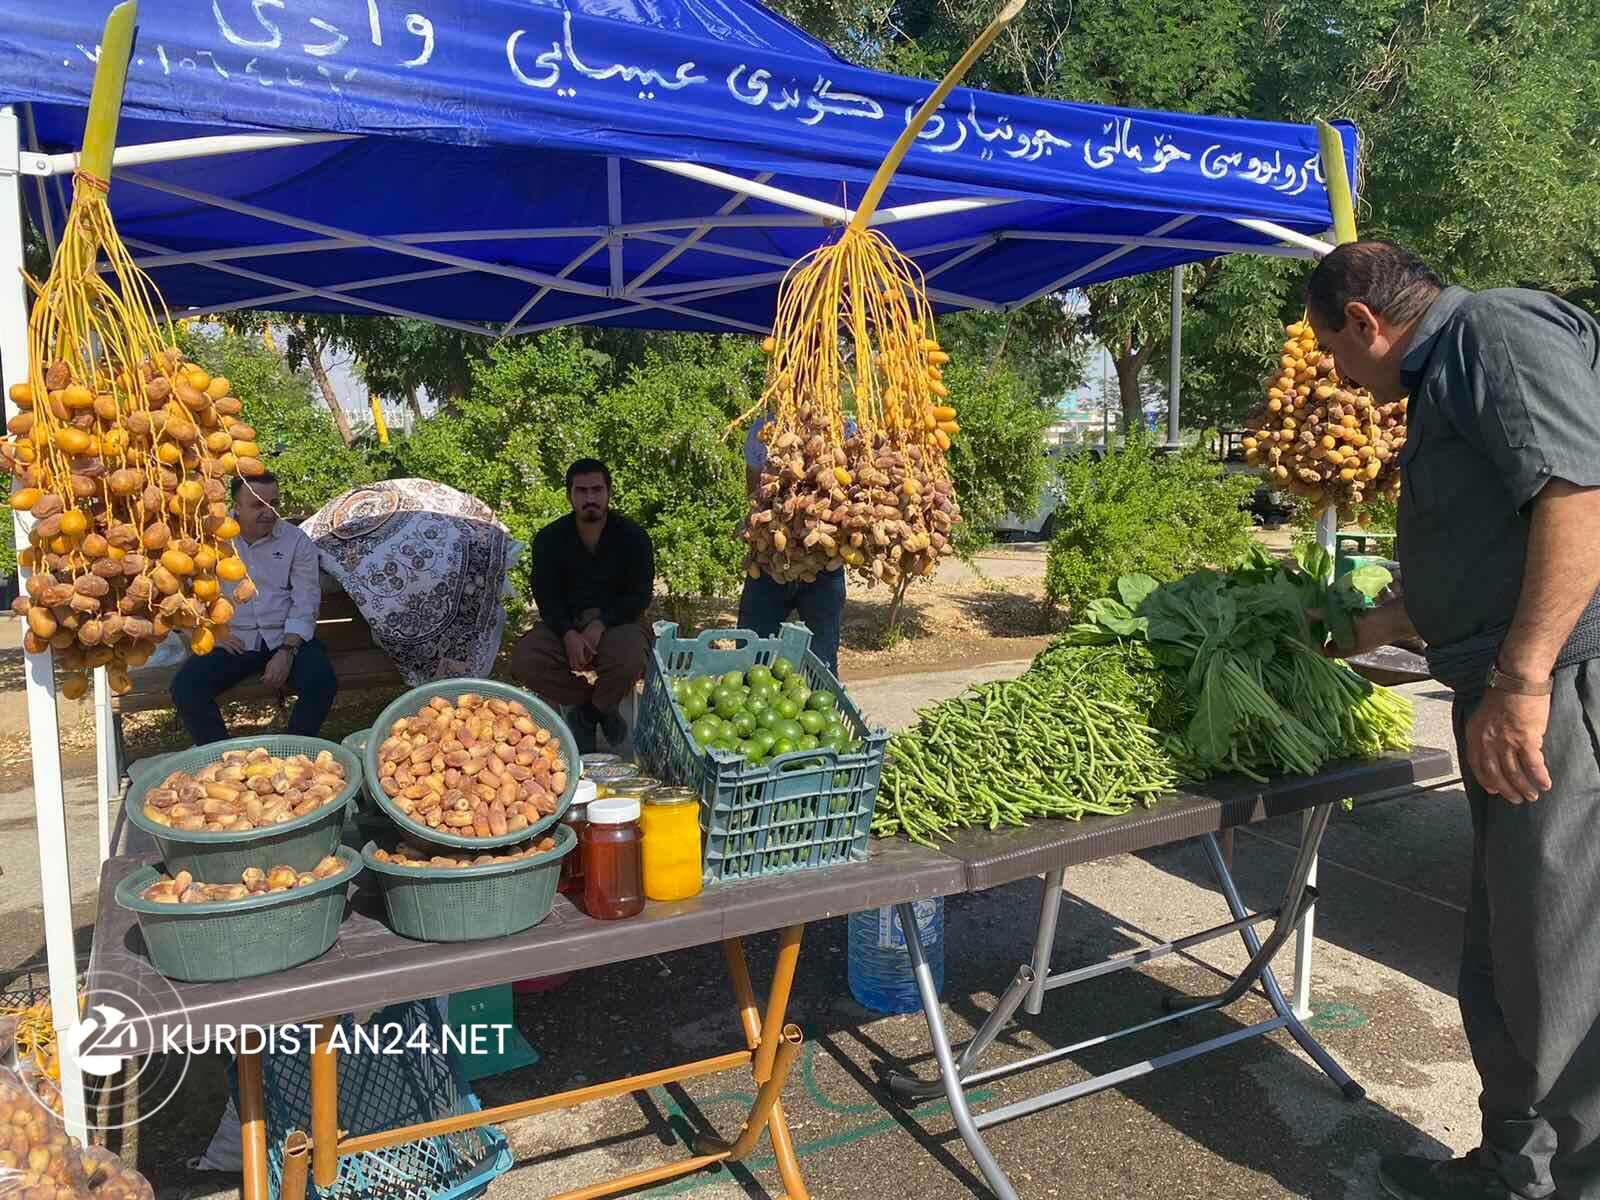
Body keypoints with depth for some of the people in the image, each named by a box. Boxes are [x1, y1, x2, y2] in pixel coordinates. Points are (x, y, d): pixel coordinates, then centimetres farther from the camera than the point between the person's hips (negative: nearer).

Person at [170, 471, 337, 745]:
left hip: (285, 638, -1)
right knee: (185, 688, -24)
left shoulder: (297, 541, 2)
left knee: (322, 681, -28)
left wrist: (287, 651, -16)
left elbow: (305, 604, -3)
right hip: (231, 641, 1)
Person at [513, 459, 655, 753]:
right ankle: (594, 704, -3)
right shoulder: (550, 538, 0)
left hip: (616, 621, -2)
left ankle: (601, 705, 1)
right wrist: (568, 634, -22)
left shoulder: (633, 537, -4)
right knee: (523, 659, -26)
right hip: (564, 623, 2)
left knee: (629, 657, -36)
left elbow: (640, 595, -6)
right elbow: (546, 596, -3)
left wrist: (600, 625, -22)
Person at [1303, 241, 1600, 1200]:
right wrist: (1384, 626, 40)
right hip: (1516, 699, 11)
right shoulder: (1448, 371, 22)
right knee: (1504, 965, 18)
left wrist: (1521, 676, -26)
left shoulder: (1496, 331, -9)